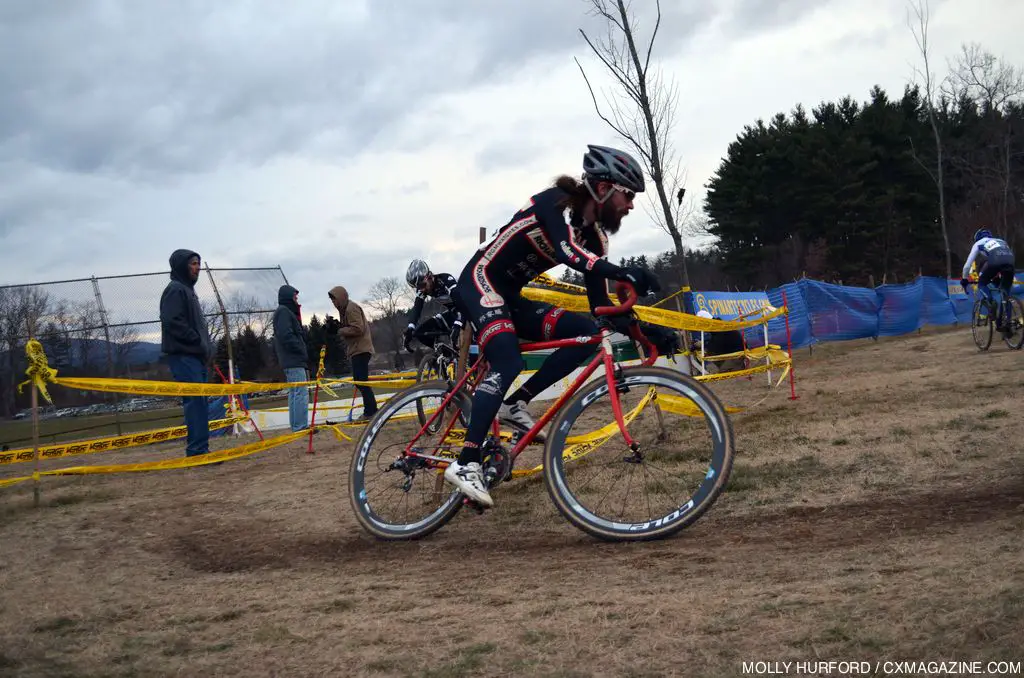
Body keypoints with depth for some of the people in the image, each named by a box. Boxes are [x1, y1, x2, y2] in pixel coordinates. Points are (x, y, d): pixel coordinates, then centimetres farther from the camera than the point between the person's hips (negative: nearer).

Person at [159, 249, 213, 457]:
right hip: (184, 356, -10)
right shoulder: (175, 290, -7)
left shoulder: (188, 290, 23)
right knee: (195, 402, -14)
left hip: (195, 356, 10)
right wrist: (199, 341, -14)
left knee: (199, 403, 8)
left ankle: (200, 450, 10)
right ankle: (197, 449, -16)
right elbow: (172, 322, -18)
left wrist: (205, 346, 9)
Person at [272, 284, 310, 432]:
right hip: (294, 360, -11)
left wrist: (302, 353, 13)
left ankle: (296, 426, 13)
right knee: (301, 393, -13)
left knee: (294, 393, 11)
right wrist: (302, 352, -14)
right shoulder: (283, 312, -9)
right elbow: (286, 336, -19)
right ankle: (301, 426, -16)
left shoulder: (287, 312, 23)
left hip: (293, 360, 11)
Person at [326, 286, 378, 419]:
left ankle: (370, 411, -13)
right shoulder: (345, 309, 20)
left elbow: (358, 329, -22)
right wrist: (337, 326, 2)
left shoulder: (351, 308, -13)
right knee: (360, 381, 12)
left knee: (361, 380, -13)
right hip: (356, 350, 11)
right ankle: (371, 410, 16)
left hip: (361, 349, -11)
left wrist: (339, 330, -16)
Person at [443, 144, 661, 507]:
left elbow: (601, 306, 2)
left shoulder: (594, 237, 4)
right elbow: (566, 252, -38)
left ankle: (515, 403, -2)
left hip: (511, 297, 8)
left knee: (588, 333, -8)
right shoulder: (555, 202, -18)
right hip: (479, 283, -8)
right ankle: (466, 463, -30)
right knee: (509, 363, -30)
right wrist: (624, 273, -49)